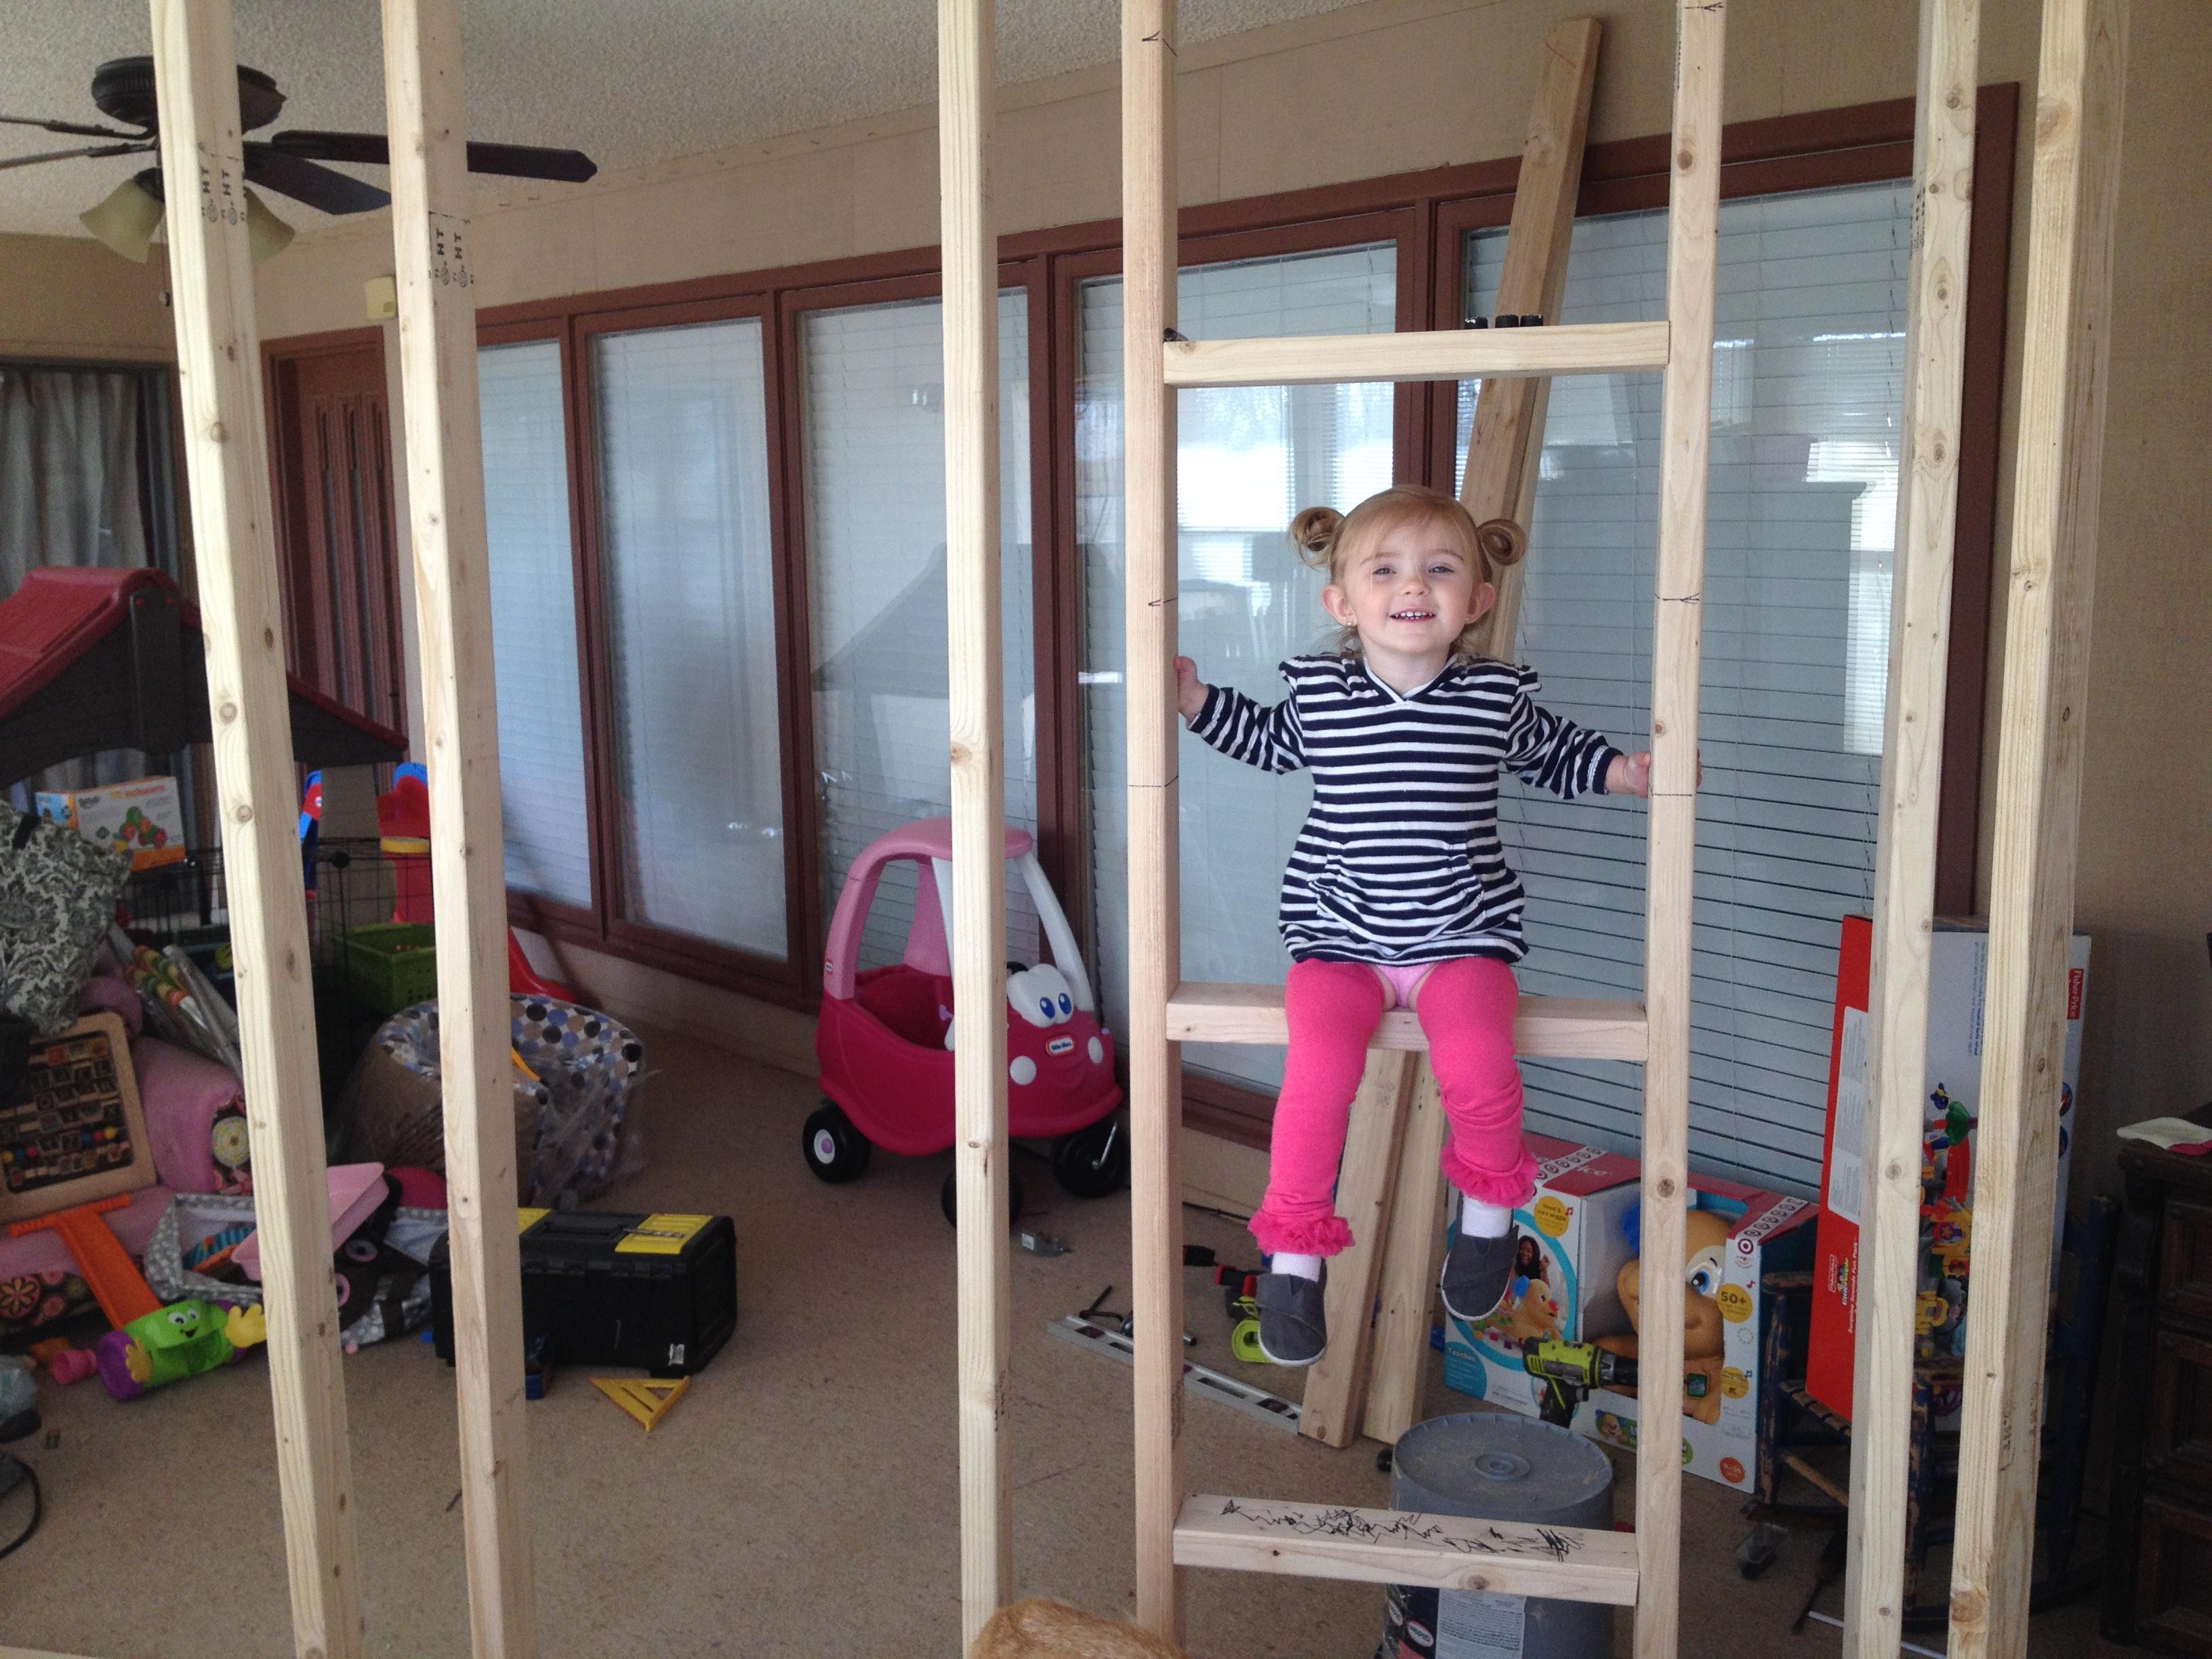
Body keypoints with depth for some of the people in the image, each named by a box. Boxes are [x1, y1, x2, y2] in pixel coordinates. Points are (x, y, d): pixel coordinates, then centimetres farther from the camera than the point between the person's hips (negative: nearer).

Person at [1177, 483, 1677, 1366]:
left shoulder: (1497, 698, 1)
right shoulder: (1316, 694, 1)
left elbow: (1556, 753, 21)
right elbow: (1269, 742, 24)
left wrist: (1621, 770, 5)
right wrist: (1198, 699, 13)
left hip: (1460, 936, 0)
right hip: (1339, 936, 0)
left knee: (1477, 1066, -25)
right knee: (1320, 1067, -24)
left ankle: (1488, 1210, 9)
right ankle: (1294, 1256, -3)